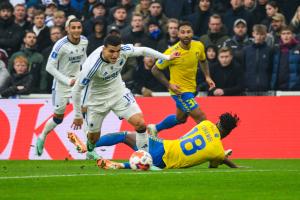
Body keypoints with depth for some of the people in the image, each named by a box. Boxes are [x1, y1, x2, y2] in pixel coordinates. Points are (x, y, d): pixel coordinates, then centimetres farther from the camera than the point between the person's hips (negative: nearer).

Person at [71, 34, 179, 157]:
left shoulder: (124, 51, -24)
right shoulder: (92, 66, -36)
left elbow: (143, 50, -2)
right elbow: (76, 90, -23)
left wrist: (167, 58, 8)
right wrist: (78, 116, -15)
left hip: (119, 92, 3)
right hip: (97, 99, -3)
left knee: (140, 123, -15)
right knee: (93, 137, 11)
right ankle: (90, 151, 47)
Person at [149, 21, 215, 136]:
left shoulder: (199, 46, -8)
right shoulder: (172, 52, -23)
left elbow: (203, 61, 16)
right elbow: (155, 70, -12)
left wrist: (207, 77, 1)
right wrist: (169, 85, -20)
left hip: (191, 89, 7)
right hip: (180, 90, -7)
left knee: (180, 118, 26)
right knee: (201, 118, -14)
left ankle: (154, 128, 46)